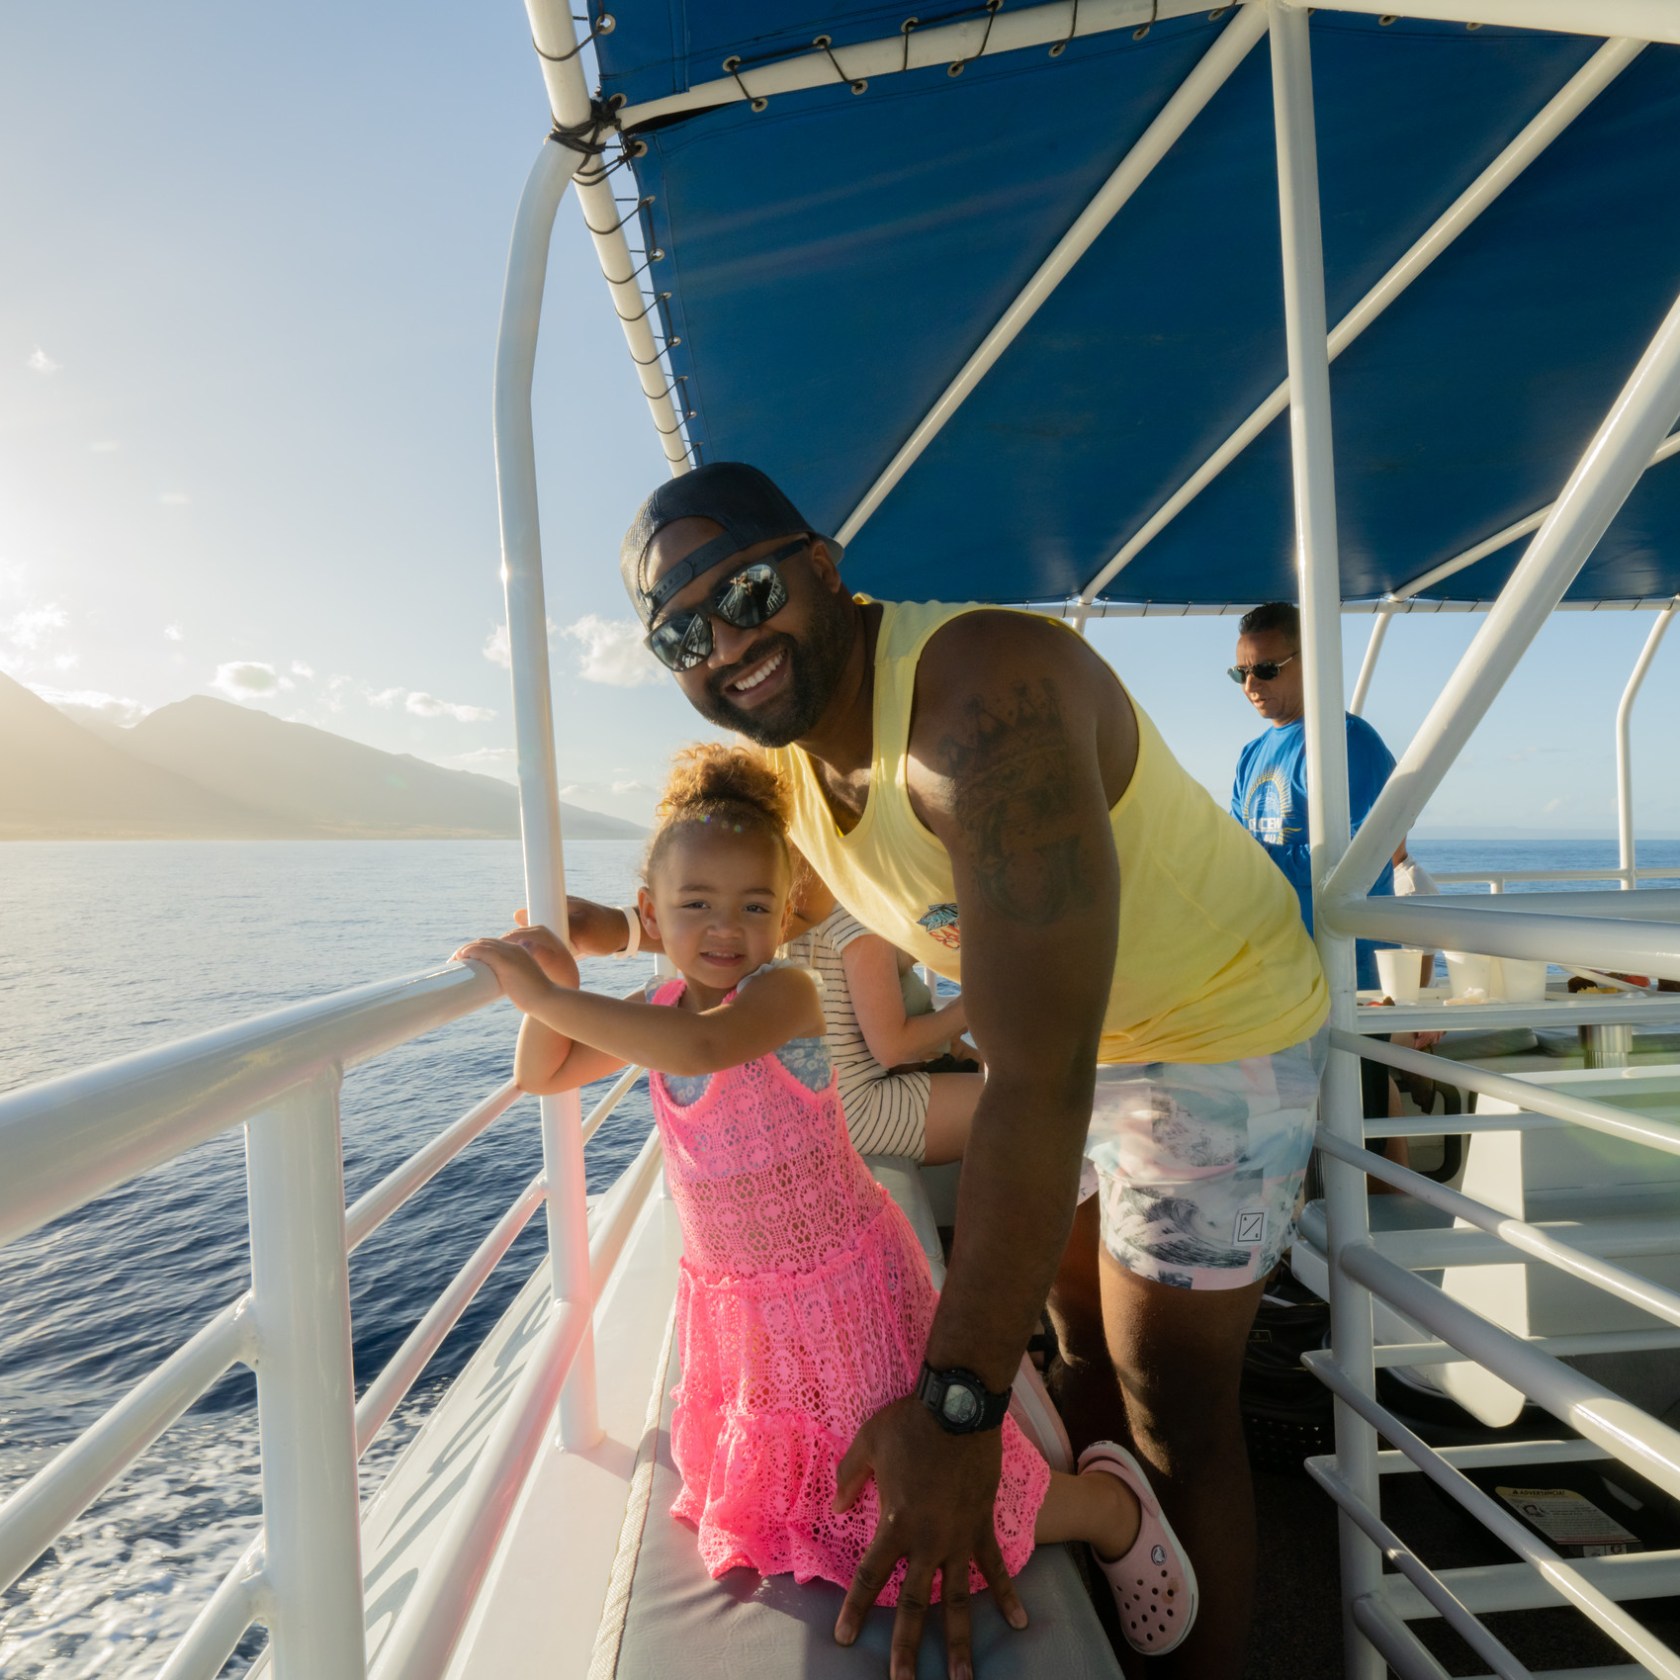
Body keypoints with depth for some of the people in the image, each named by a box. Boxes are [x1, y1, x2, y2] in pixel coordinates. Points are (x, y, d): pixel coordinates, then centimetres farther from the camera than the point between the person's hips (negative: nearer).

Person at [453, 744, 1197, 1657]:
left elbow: (700, 1046, -46)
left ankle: (1109, 1503, 23)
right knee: (769, 1486, 26)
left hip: (843, 1289, -7)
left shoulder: (784, 991, -25)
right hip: (733, 1299, 8)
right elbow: (542, 1073, 5)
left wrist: (548, 995, -41)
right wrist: (553, 983, -13)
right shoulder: (660, 1005, -2)